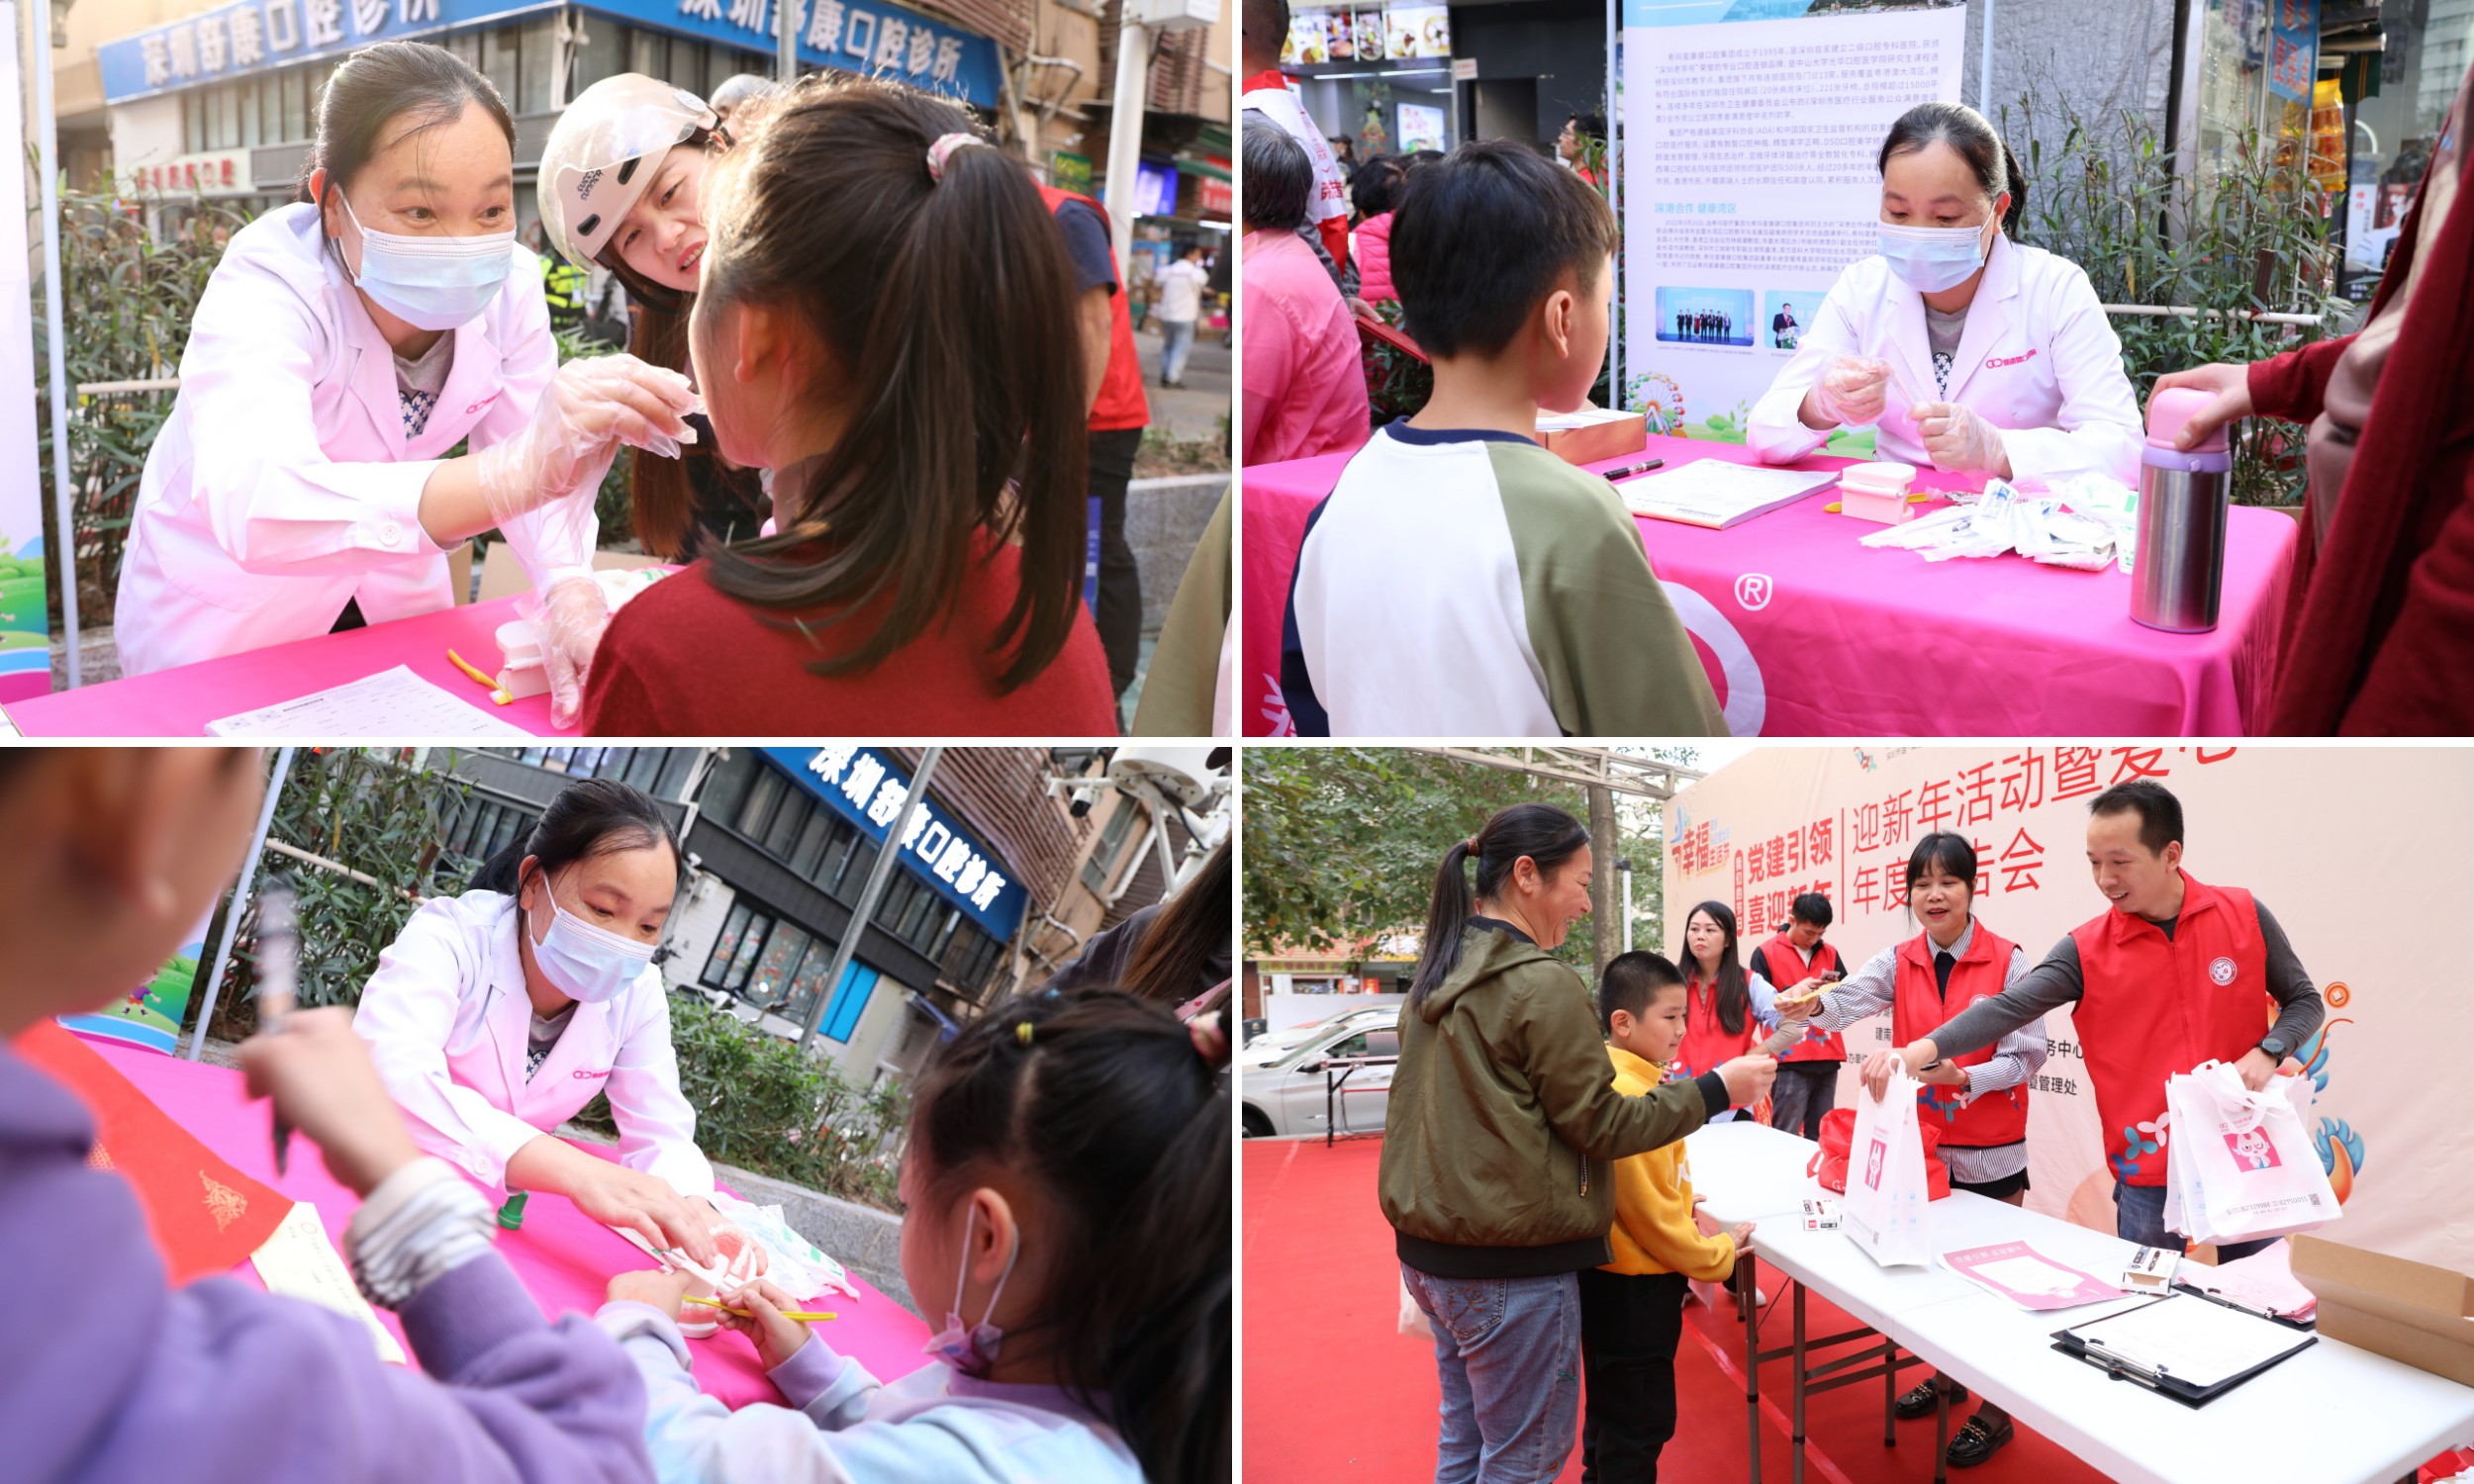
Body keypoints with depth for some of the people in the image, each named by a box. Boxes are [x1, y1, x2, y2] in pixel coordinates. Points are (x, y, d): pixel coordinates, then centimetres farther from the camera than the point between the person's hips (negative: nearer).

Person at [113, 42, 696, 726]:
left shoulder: (507, 283, -17)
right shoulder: (265, 284, -32)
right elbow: (256, 508, -50)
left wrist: (571, 597, -39)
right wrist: (516, 473, -65)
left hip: (390, 591, 4)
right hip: (225, 610, -4)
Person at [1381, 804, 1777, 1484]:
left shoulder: (1436, 976, 8)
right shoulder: (1543, 984, -17)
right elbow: (1598, 1126, -13)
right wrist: (1715, 1090, -5)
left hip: (1429, 1249, 8)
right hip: (1513, 1266, -8)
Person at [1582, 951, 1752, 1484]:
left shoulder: (1622, 1080, 6)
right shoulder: (1627, 1095, -25)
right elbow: (1650, 1211, -22)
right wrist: (1715, 1257, -9)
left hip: (1615, 1279, 10)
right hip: (1632, 1289, -10)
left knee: (1611, 1415, 23)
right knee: (1639, 1426, 2)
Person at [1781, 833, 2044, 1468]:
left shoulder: (2008, 962, -10)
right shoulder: (1900, 962, -1)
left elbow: (2026, 1058, -11)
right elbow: (1851, 998, -20)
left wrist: (1965, 1078, -28)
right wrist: (1813, 1005, -43)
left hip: (1990, 1154, -4)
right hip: (1921, 1146, 4)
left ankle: (1995, 1413, 20)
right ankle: (1945, 1375, 38)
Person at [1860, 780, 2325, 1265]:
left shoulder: (2244, 916, -2)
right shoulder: (2086, 951, -6)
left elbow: (2304, 1000, 8)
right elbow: (2008, 1008, -17)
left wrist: (2267, 1052, -13)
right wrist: (1923, 1049, -33)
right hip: (2149, 1174, -1)